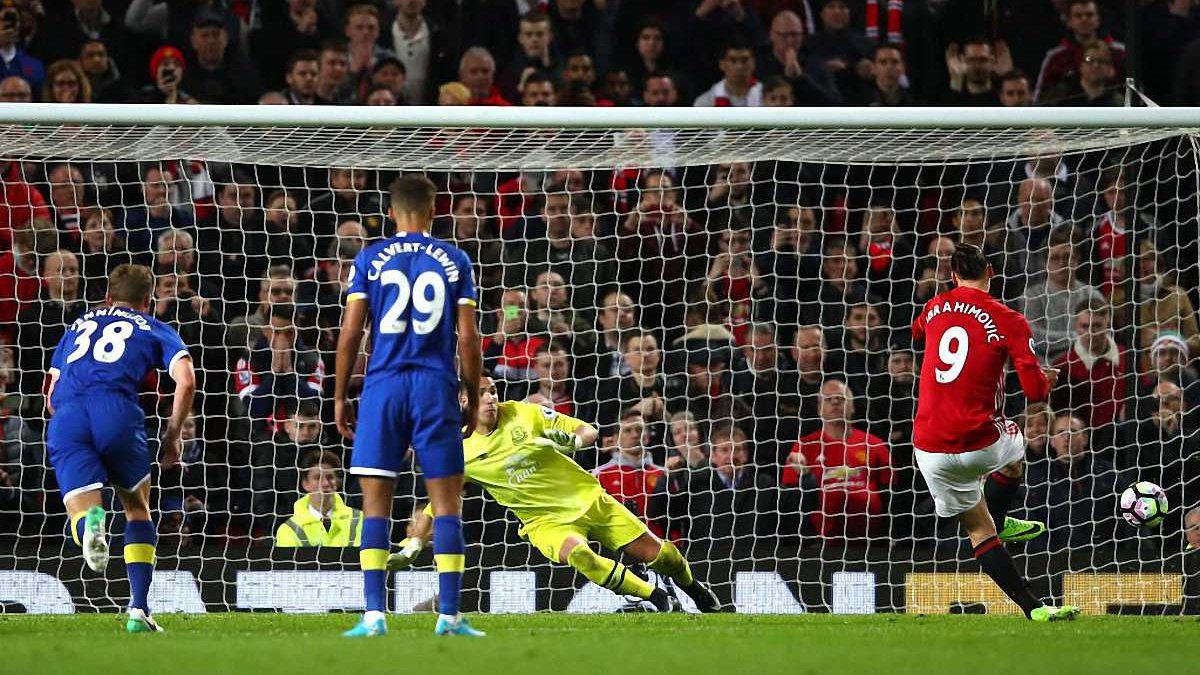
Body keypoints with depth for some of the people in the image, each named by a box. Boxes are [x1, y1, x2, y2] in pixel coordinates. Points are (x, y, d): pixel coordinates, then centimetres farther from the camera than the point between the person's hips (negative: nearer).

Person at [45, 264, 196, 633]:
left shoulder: (77, 325, 34)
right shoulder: (154, 329, 24)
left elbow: (52, 399, 32)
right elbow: (186, 381, 7)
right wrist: (172, 434, 18)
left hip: (65, 420, 2)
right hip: (116, 411, -2)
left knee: (81, 515, -4)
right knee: (138, 508, 20)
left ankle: (91, 521, -43)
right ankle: (139, 609, 10)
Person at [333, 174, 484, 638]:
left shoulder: (370, 259, 4)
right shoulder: (455, 261, 5)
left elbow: (350, 334, 1)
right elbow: (468, 338, 2)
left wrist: (340, 398, 8)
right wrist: (474, 400, 12)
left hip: (383, 388, 0)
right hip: (436, 389, 0)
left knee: (376, 503, 3)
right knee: (447, 503, 4)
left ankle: (374, 615, -4)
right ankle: (449, 615, 0)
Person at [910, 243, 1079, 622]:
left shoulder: (935, 308, 5)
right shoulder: (1008, 321, -8)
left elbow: (915, 332, 31)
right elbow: (1035, 392, -12)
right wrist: (1047, 380, 10)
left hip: (929, 449, 3)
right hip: (979, 444, -3)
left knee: (978, 530, 13)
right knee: (1013, 449, 34)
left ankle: (1033, 608, 7)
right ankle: (998, 521, 49)